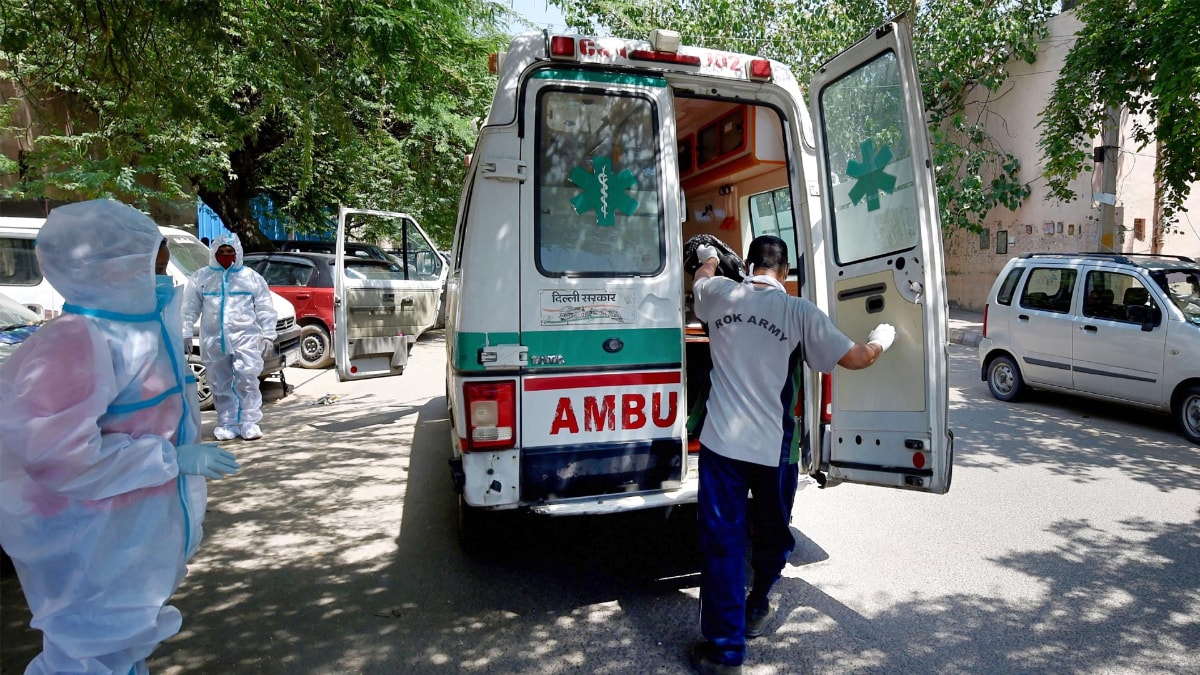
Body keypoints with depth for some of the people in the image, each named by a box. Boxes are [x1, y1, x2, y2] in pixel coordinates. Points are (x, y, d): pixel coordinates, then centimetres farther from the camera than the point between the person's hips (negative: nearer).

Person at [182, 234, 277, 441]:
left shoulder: (252, 277, 6)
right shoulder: (201, 277, 10)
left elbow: (265, 309, 5)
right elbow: (190, 308, 11)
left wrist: (268, 335, -1)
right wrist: (185, 333, 5)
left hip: (245, 339, -2)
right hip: (213, 340, 3)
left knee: (247, 381, -9)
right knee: (220, 384, 7)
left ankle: (249, 422, 0)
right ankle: (227, 424, 16)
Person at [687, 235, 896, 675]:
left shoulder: (720, 294, 0)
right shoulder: (799, 312, -6)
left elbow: (700, 279, 24)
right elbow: (853, 359, -2)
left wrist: (708, 260, 47)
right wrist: (881, 341, 20)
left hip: (722, 442, 1)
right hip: (773, 448, 0)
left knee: (722, 541, 6)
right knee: (772, 533, 23)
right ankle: (757, 610, 45)